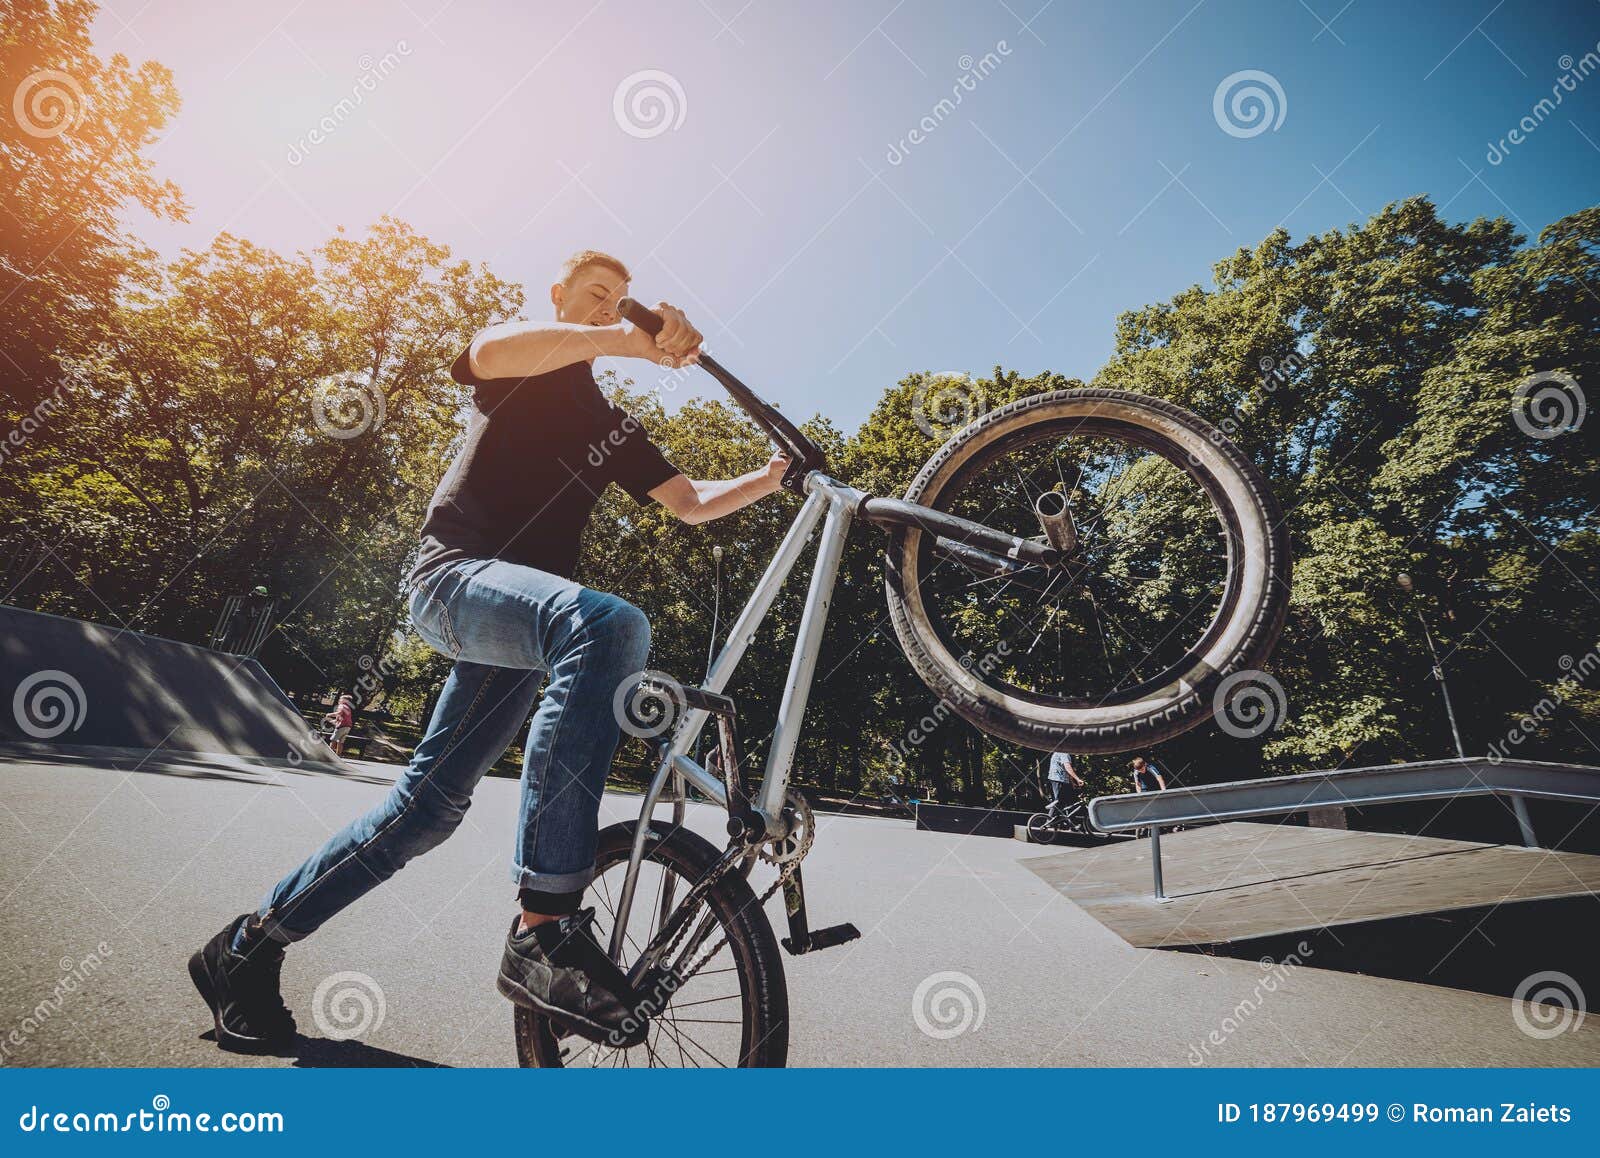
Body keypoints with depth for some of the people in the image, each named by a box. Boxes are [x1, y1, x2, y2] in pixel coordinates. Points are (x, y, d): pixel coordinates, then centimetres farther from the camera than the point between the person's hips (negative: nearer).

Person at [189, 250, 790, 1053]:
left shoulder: (612, 425, 24)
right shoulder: (517, 370, 9)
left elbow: (692, 503, 18)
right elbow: (491, 351, -18)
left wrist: (773, 476, 5)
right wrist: (633, 340, -26)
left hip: (522, 599, 7)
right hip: (457, 571, -7)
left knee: (429, 806, 6)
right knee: (609, 623, -38)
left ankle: (249, 946, 27)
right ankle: (544, 927, -39)